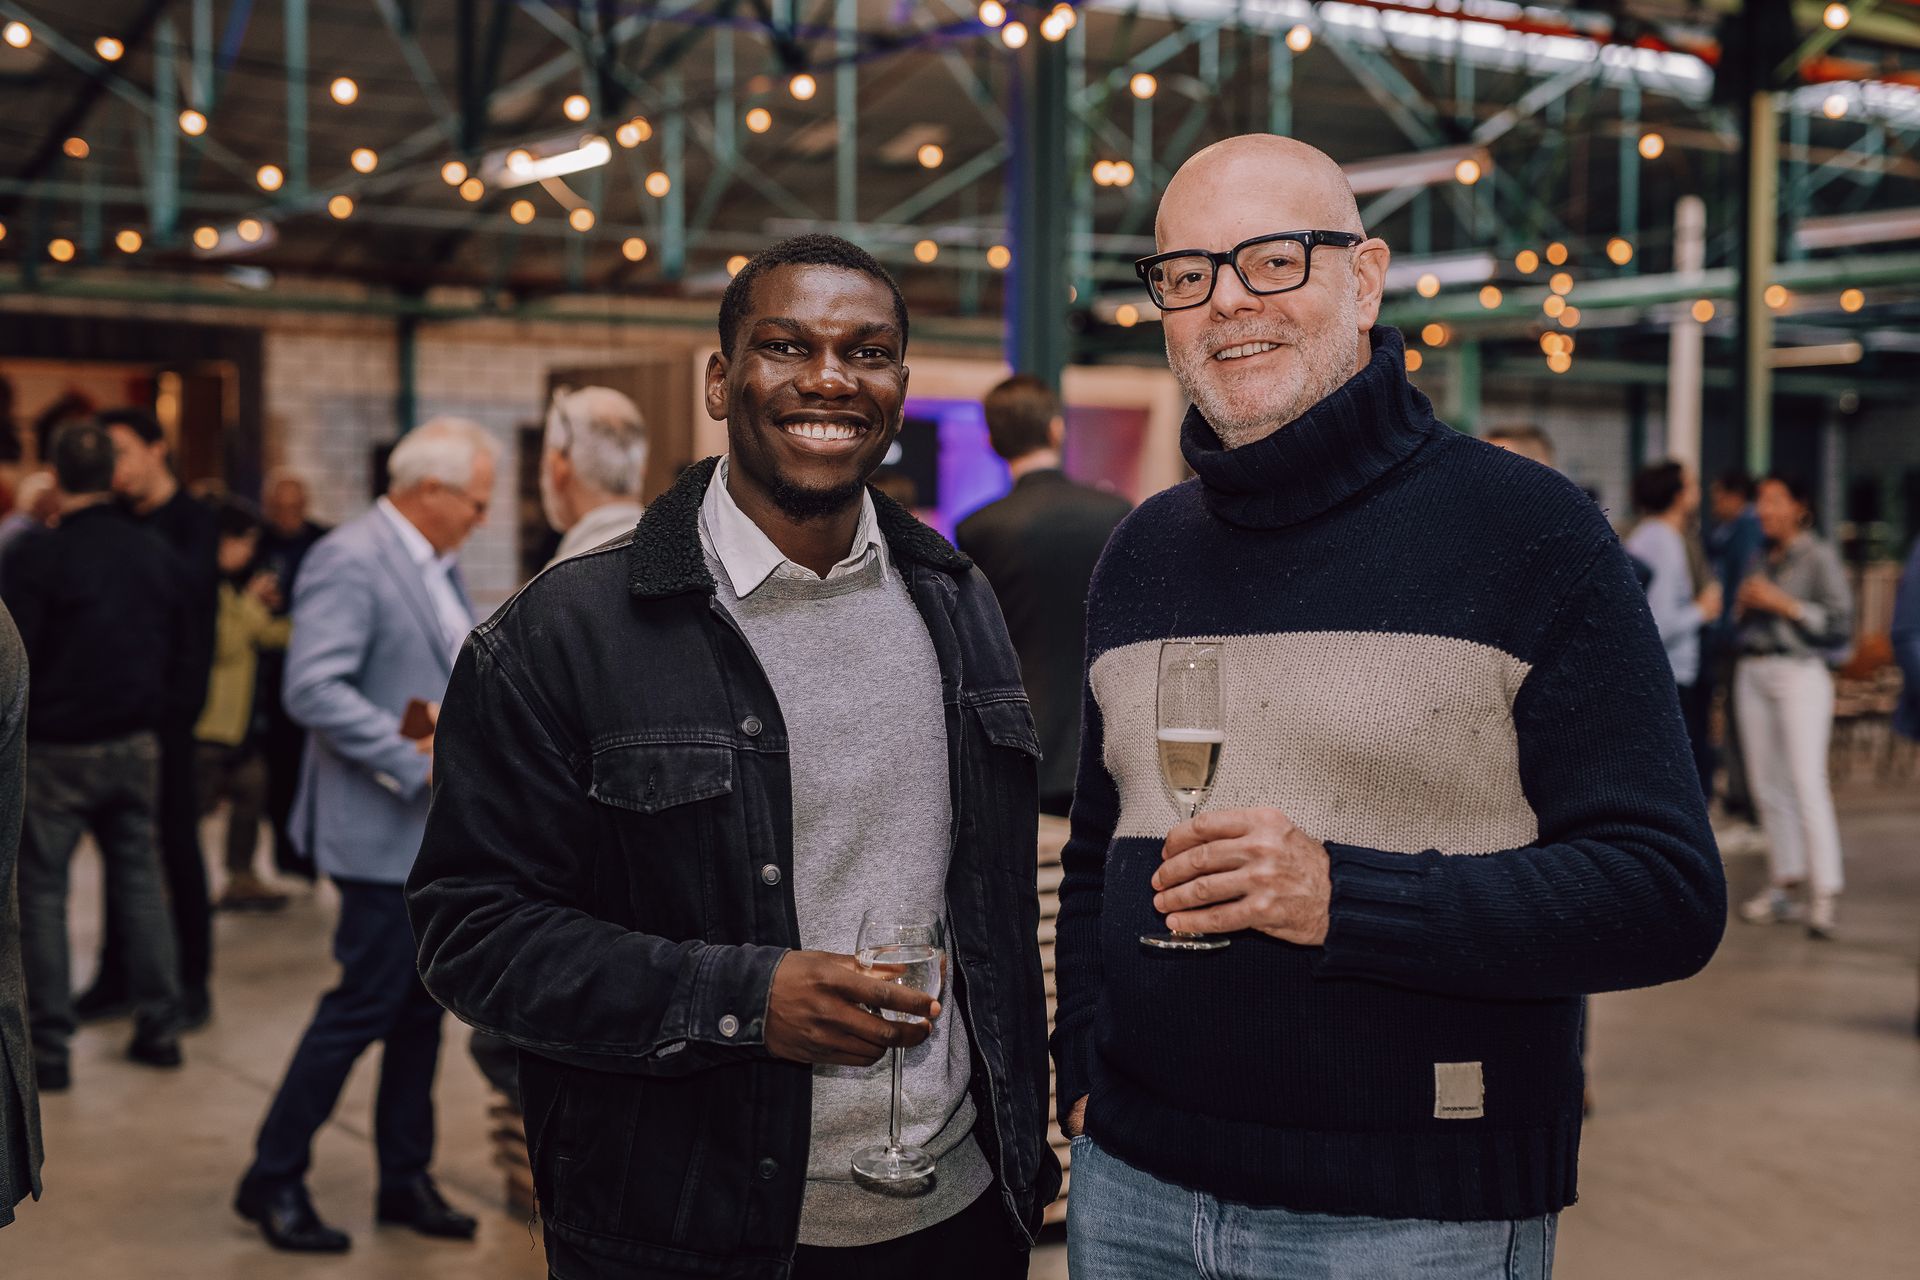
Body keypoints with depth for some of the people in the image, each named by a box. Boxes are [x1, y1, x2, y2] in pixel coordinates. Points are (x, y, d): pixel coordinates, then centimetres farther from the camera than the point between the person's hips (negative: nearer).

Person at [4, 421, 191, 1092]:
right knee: (139, 878, 13)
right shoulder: (157, 554, 1)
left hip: (55, 751, -4)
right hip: (135, 746, 5)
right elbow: (180, 653, 8)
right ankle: (159, 1027, 16)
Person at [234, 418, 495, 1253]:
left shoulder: (435, 566, 14)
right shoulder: (349, 561, -16)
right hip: (384, 831, -9)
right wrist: (420, 763, -25)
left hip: (441, 830, 9)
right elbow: (314, 690, -25)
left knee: (424, 1008, 13)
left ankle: (406, 1181, 24)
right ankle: (273, 1179, 11)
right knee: (367, 1003, -4)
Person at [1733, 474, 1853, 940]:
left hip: (1800, 674, -7)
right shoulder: (1760, 558, 15)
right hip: (1753, 672, 7)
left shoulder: (1820, 556, -3)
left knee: (1807, 784, -14)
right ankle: (1784, 884, 13)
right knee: (1767, 786, 6)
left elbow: (1841, 623, -9)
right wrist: (1742, 604, 3)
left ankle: (1825, 895, -16)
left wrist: (1785, 604, -15)